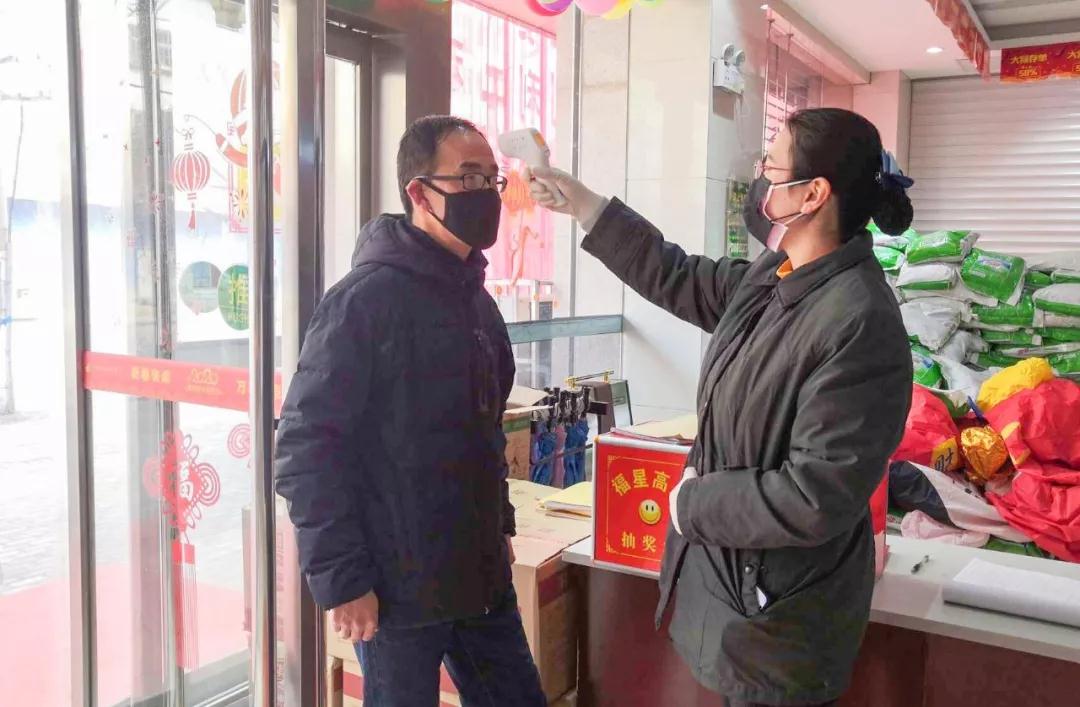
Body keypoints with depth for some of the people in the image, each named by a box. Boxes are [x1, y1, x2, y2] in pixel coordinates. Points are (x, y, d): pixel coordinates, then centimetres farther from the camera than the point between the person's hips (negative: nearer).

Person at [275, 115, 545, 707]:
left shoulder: (476, 299, 10)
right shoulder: (366, 299, -15)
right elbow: (305, 447, -18)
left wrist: (500, 525, 15)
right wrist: (341, 581, -18)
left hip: (481, 578, 8)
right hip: (398, 587, -7)